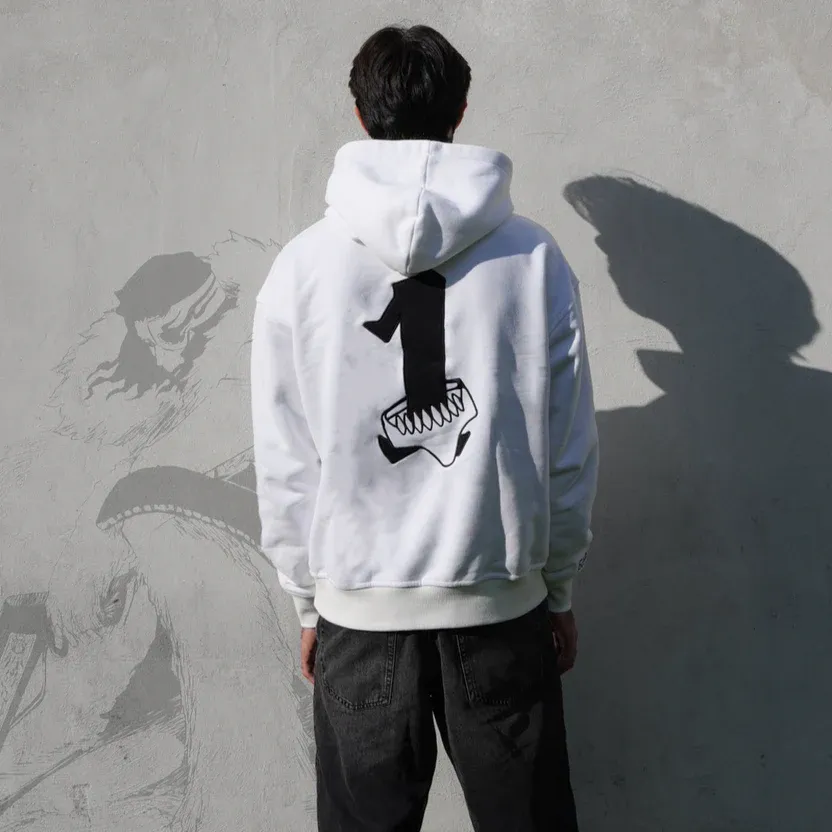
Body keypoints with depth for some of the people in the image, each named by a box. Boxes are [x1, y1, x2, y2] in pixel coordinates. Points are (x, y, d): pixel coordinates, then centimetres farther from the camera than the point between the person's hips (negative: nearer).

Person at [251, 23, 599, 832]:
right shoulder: (533, 256, -5)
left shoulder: (302, 265, -5)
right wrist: (558, 589, 10)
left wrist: (307, 601, 9)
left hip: (360, 608, 0)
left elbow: (284, 462, -3)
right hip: (503, 600, 0)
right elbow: (570, 451, -2)